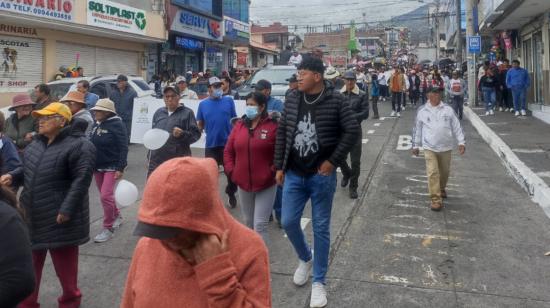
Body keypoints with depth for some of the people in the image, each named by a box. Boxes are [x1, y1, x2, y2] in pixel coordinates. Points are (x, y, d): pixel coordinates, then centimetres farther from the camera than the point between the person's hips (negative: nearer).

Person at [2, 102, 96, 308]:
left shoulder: (79, 145, -15)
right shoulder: (37, 143, 10)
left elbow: (81, 180, -21)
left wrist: (67, 210, -24)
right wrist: (12, 176, 4)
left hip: (60, 218, -7)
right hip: (32, 215, 8)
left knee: (65, 261, 8)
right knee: (29, 261, 17)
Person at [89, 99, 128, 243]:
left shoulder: (117, 124, -14)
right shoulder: (96, 124, 8)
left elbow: (123, 148, -17)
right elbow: (92, 144, 17)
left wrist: (120, 168, -21)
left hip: (111, 166, -8)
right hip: (97, 166, 8)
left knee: (106, 195, -14)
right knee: (105, 195, 16)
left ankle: (108, 228, -2)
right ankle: (117, 216, 37)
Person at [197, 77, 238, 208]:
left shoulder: (229, 101, 2)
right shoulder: (203, 104, 4)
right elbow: (200, 124, 9)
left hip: (228, 143, 0)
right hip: (211, 144, 1)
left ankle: (231, 194, 33)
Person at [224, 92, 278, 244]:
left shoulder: (273, 126, -10)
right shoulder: (239, 125, 6)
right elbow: (228, 151, 12)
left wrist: (272, 172, -13)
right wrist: (231, 171, 2)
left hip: (266, 184, -5)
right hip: (243, 183, 5)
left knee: (260, 225, -7)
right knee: (248, 223, 19)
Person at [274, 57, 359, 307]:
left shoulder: (335, 100, -10)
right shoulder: (292, 99, 1)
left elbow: (352, 130, -8)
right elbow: (282, 132, 7)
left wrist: (333, 161, -12)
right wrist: (279, 166, 5)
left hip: (322, 175, -3)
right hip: (294, 174, 4)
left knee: (320, 228, 6)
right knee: (288, 222, 6)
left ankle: (319, 281, 21)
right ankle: (305, 259, 37)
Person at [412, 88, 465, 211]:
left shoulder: (448, 110, 0)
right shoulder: (422, 111, 0)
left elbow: (457, 127, 2)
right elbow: (417, 129, 8)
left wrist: (461, 142, -3)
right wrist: (415, 145, 12)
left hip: (445, 147, 2)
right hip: (429, 147, -2)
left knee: (445, 171, 16)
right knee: (433, 172, -9)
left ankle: (441, 189, 44)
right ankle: (436, 199, -6)